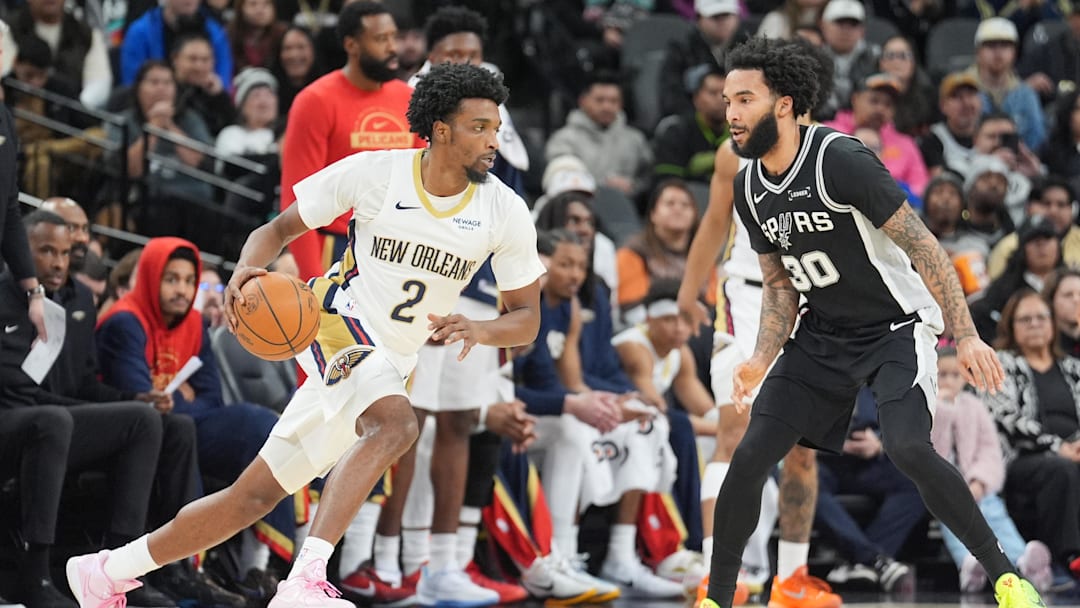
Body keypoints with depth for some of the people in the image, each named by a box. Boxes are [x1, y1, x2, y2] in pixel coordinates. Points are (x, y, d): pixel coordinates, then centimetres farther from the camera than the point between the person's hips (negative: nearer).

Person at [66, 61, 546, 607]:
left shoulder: (506, 212, -5)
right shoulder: (374, 173, -11)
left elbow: (527, 318, 1)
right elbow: (279, 229, 1)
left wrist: (478, 330, -22)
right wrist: (245, 273, -20)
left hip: (388, 369, 5)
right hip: (339, 322, -5)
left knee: (254, 496, 9)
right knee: (396, 424, -37)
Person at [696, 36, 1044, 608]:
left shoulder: (840, 159, -23)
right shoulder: (748, 188, 0)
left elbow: (921, 245, -22)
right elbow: (779, 287, 11)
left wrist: (965, 335, -26)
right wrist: (763, 359, -5)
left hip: (896, 326, -6)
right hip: (822, 335, 6)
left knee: (907, 448, -27)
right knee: (749, 457, -6)